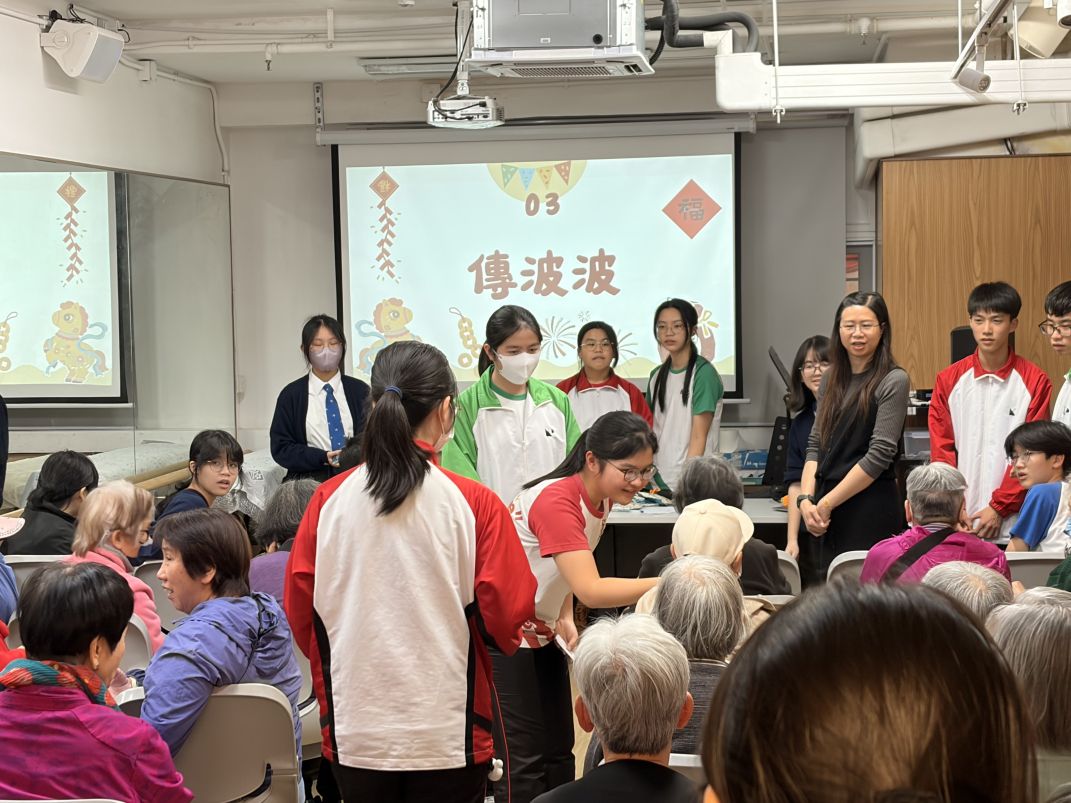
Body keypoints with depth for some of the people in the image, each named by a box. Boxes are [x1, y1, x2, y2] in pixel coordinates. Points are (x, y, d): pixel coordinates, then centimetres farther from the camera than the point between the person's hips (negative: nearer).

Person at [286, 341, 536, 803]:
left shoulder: (328, 500, -5)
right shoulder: (474, 504, -12)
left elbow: (300, 613, 2)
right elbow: (506, 620, -10)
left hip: (354, 734, 2)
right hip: (447, 736, -2)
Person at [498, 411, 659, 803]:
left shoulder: (598, 498, -1)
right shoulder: (556, 502, -29)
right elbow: (591, 590, -38)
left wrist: (565, 618, -4)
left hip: (543, 636, 9)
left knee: (558, 756, 8)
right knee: (525, 762, -8)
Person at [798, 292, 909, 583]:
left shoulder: (893, 381, -6)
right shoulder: (832, 379, 14)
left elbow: (880, 453, -12)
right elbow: (815, 444, 12)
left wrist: (826, 503, -9)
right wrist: (806, 499, -3)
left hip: (871, 509, -6)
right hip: (826, 515, 6)